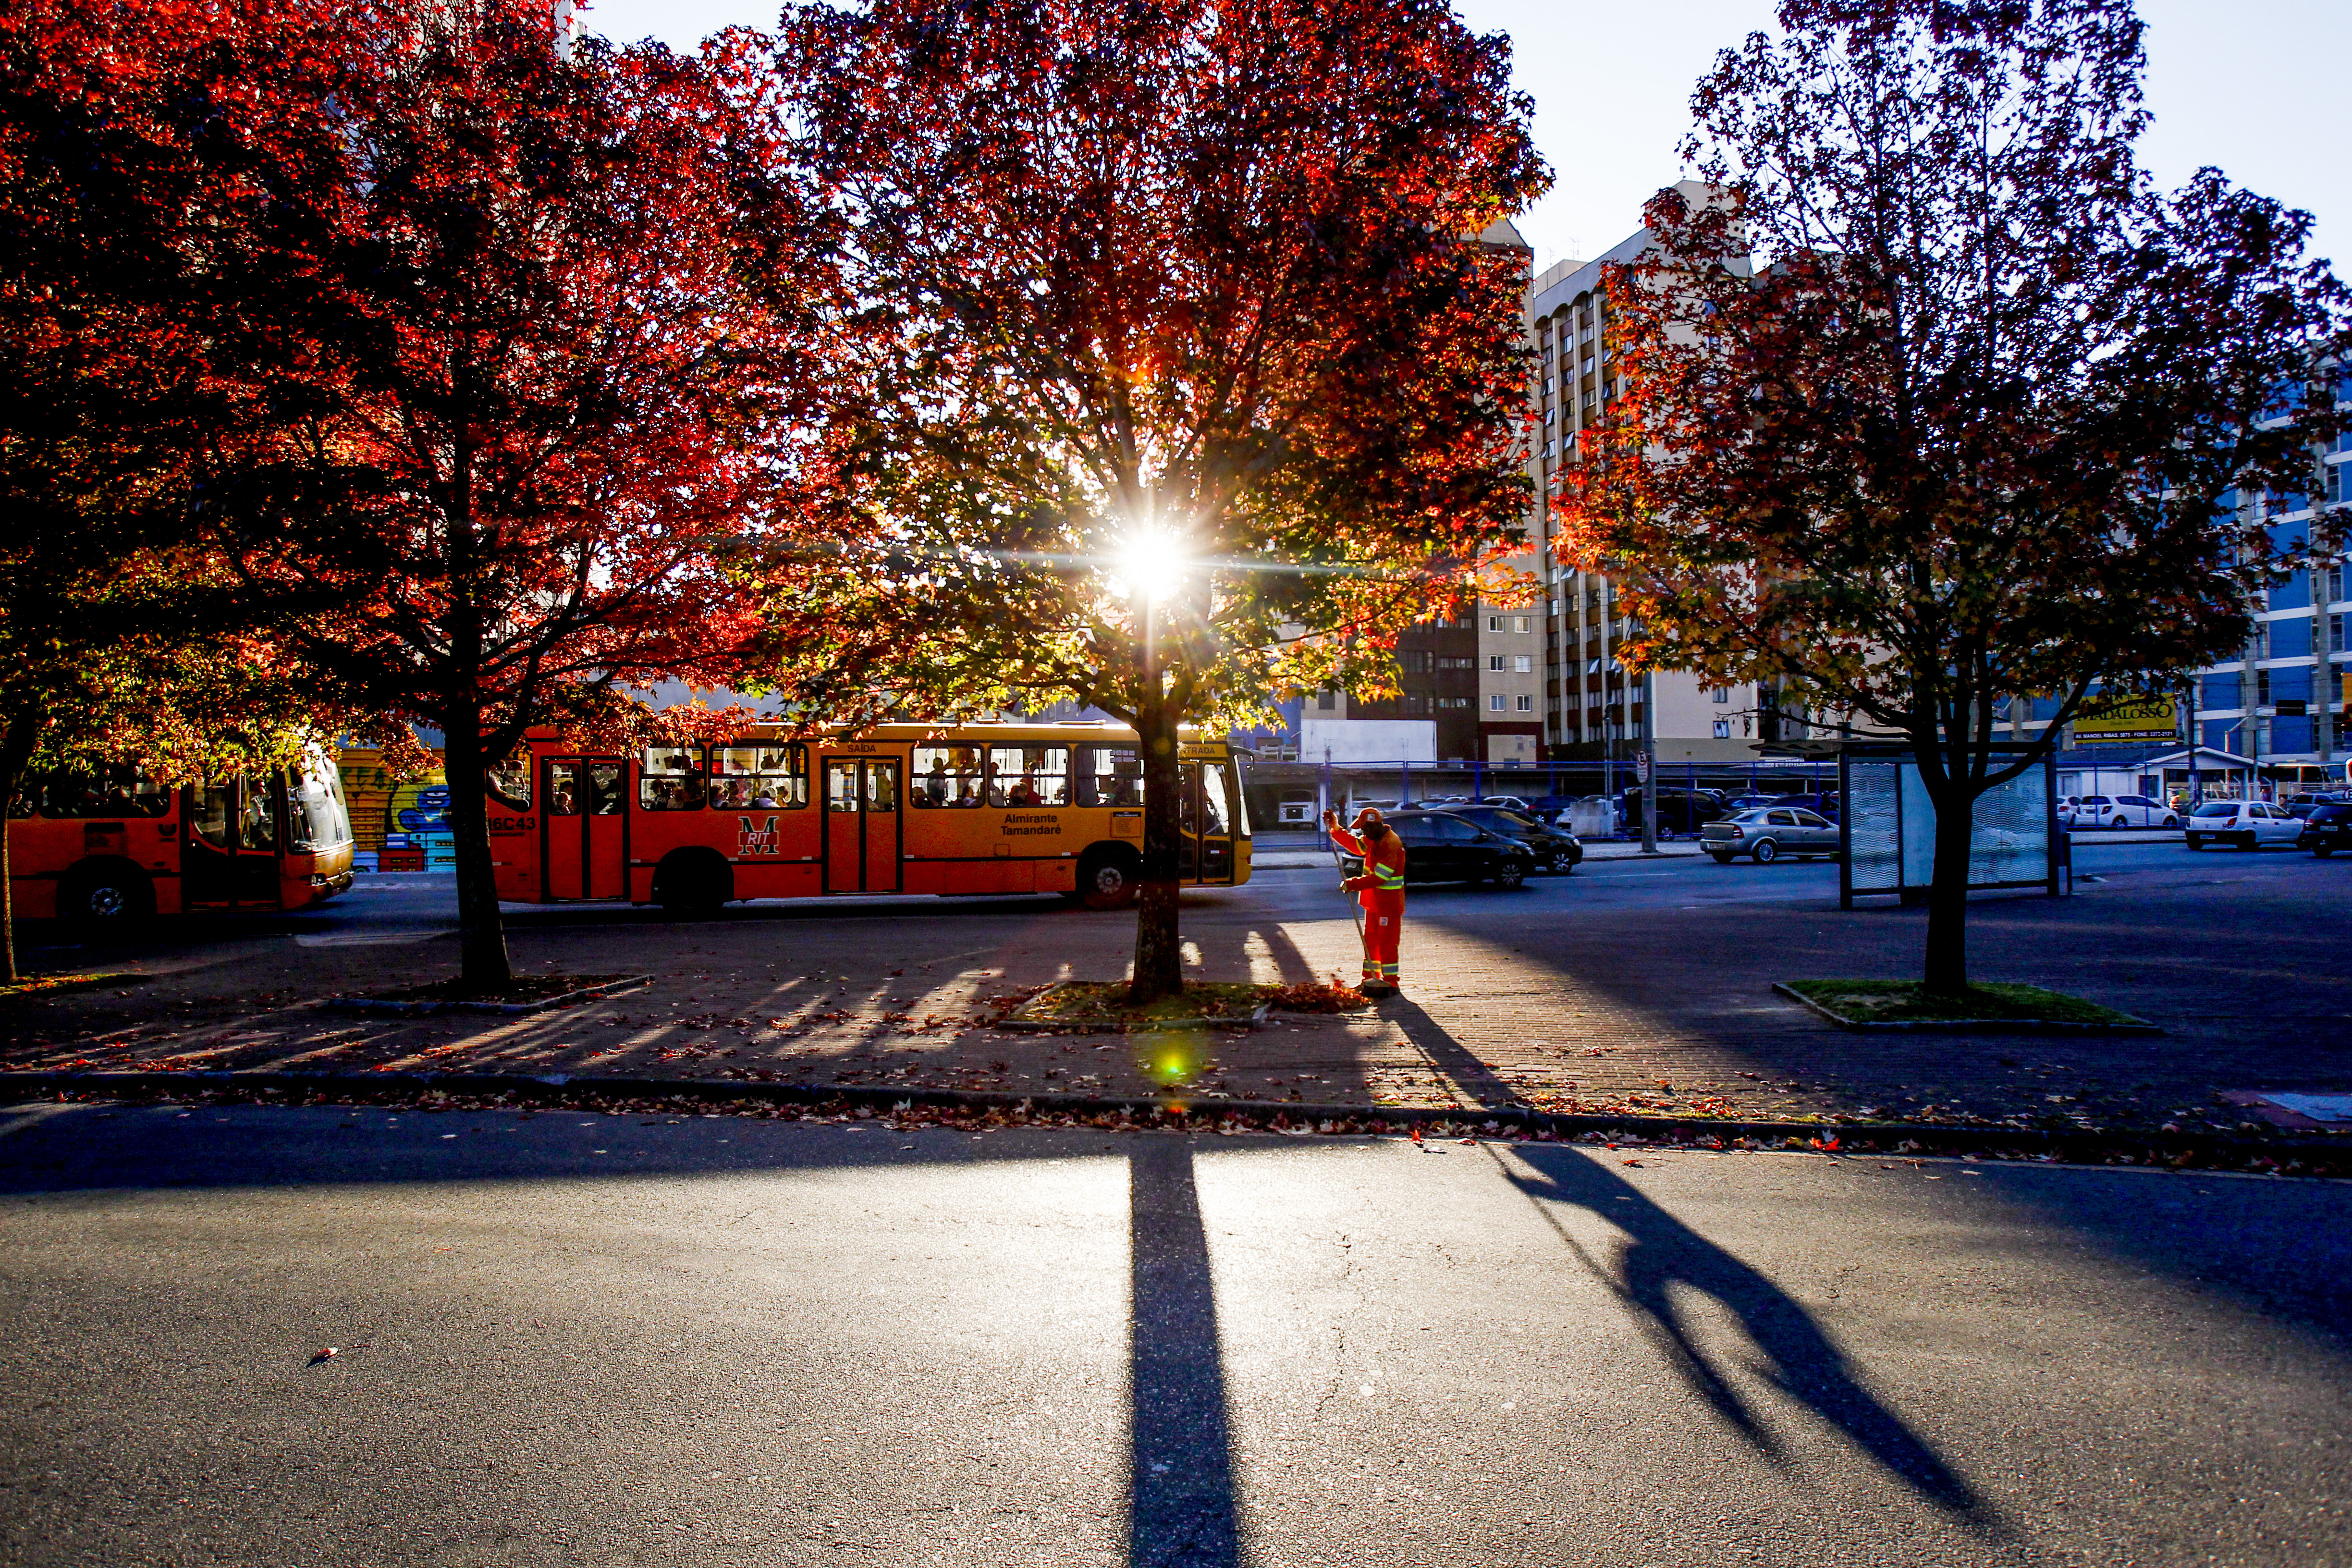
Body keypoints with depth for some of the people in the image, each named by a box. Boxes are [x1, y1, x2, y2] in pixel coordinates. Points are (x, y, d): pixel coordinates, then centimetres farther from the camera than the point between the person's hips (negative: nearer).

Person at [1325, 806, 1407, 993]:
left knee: (1387, 943, -4)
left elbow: (1378, 877, -27)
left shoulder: (1391, 844, -24)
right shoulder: (1374, 838, 5)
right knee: (1371, 940, 15)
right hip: (1374, 900, 10)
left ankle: (1390, 982, 3)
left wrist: (1353, 884, -22)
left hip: (1389, 902, -10)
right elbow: (1356, 846, 16)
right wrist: (1336, 829, 5)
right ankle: (1371, 979, 25)